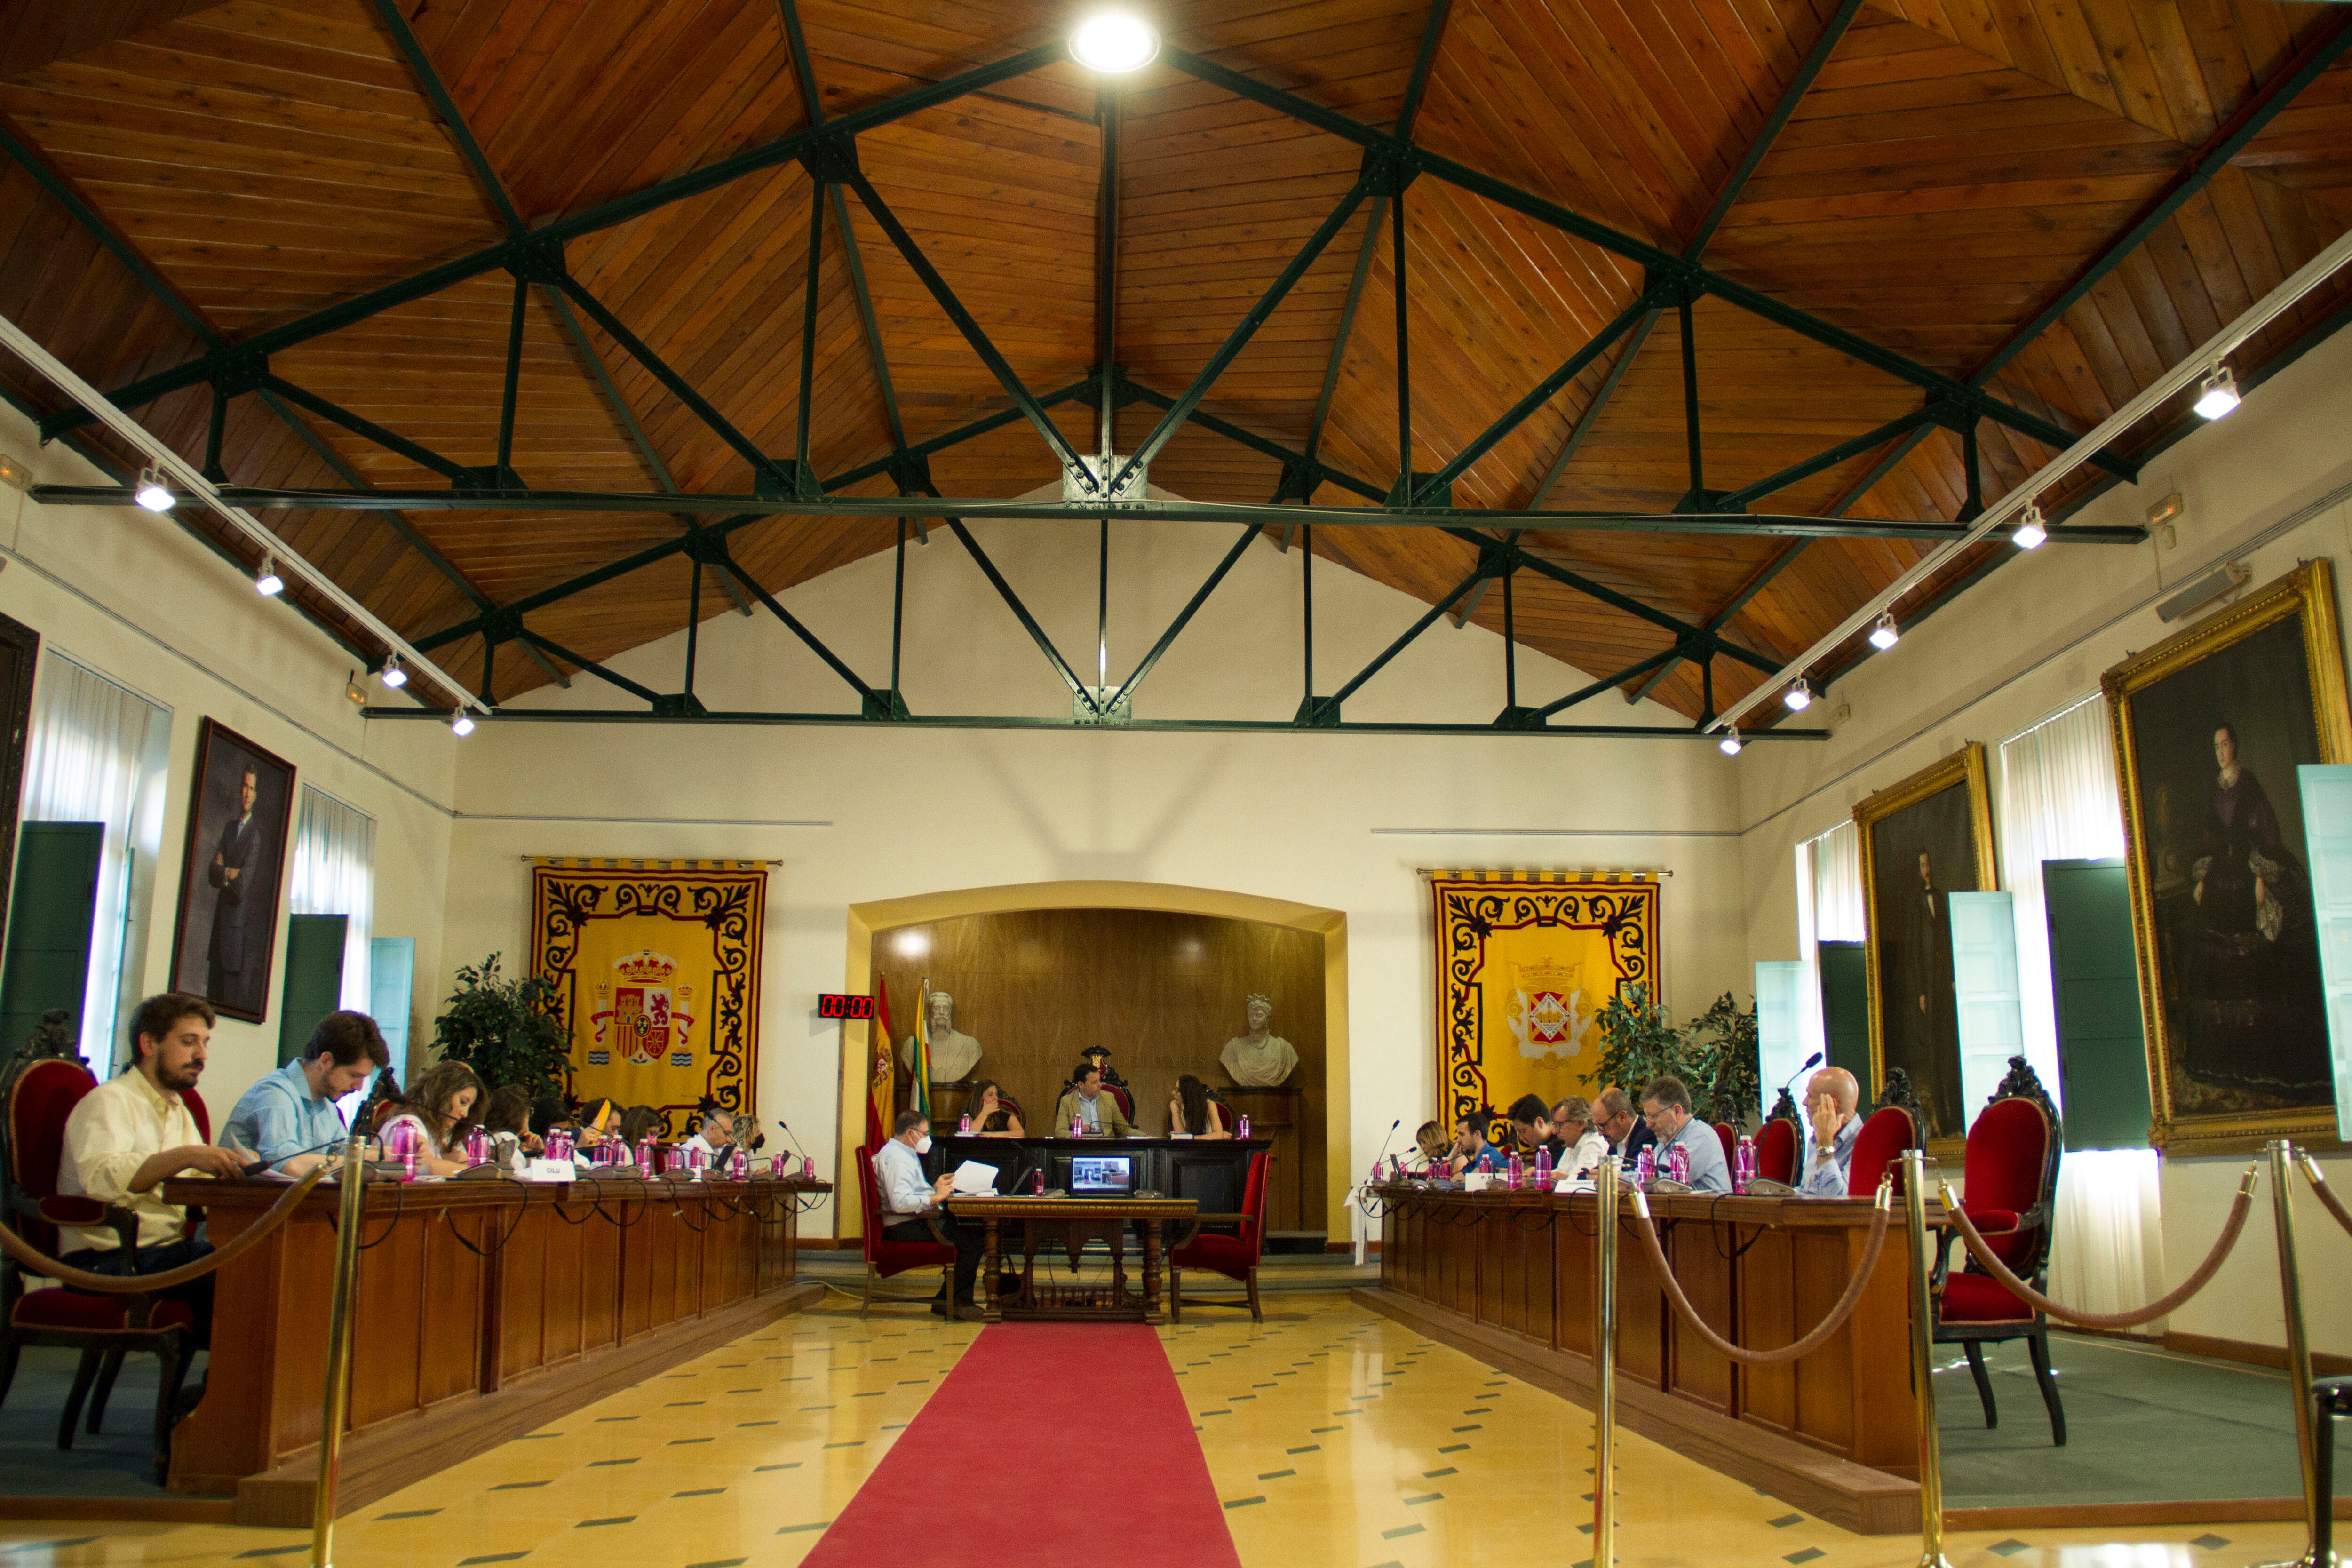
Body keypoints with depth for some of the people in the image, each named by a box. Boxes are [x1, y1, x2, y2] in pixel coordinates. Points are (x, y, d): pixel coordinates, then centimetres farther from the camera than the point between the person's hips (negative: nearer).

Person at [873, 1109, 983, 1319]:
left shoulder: (904, 1154, 21)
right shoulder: (896, 1158, -14)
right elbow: (900, 1202, -27)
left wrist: (935, 1187, 14)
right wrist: (936, 1197, -20)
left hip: (916, 1221, 11)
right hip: (905, 1227, -11)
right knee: (973, 1240, -20)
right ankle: (950, 1302, -7)